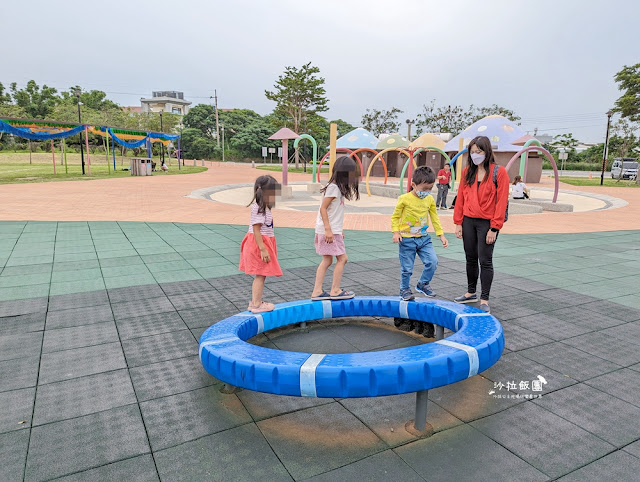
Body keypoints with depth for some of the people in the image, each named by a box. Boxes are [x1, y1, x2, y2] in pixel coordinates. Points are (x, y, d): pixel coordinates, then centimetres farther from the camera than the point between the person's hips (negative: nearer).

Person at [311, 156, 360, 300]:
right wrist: (328, 229, -22)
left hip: (333, 230, 10)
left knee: (327, 260, 11)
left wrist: (339, 230, 20)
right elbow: (323, 208, -18)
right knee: (342, 258, -3)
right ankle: (335, 291, 7)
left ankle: (317, 291, 15)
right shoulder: (334, 187, -14)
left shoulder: (338, 187, 15)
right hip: (329, 230, -10)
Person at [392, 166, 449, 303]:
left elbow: (435, 218, 10)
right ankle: (405, 290, 25)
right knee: (407, 268, 4)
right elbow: (395, 217, -3)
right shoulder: (404, 199, -11)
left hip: (423, 238, 4)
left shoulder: (430, 199, 2)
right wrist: (396, 232, -15)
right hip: (406, 239, -4)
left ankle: (423, 284, 17)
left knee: (432, 262, -7)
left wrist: (441, 235, 7)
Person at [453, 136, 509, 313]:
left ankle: (484, 300, 11)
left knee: (485, 260, 0)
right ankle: (471, 293, 30)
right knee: (471, 258, 14)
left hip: (487, 223, -4)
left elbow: (501, 201, -10)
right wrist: (458, 223, 4)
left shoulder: (499, 172, -7)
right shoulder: (467, 171, 7)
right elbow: (460, 198, 8)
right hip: (468, 221, 5)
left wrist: (494, 228, -13)